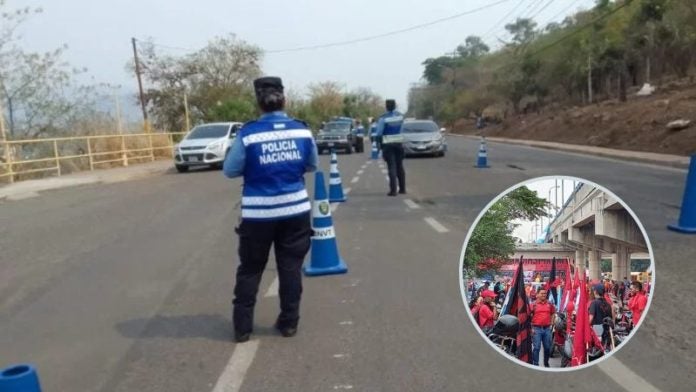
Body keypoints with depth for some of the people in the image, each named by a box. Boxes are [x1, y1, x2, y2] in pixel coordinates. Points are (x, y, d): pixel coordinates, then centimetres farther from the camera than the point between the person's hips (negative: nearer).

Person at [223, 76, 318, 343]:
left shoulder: (248, 133, -11)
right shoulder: (302, 130, -2)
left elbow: (230, 171, -2)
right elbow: (312, 165, 10)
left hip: (258, 213, -2)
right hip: (295, 209, 2)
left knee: (250, 270, 13)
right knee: (290, 268, 13)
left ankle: (242, 327, 19)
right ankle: (289, 322, 20)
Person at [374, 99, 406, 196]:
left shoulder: (383, 118, -14)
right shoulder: (400, 116, 2)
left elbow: (379, 132, -13)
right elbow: (401, 128, 10)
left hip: (388, 144, -4)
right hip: (399, 143, 4)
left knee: (392, 167, -5)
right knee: (400, 166, 13)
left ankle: (393, 190, -9)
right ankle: (402, 189, 17)